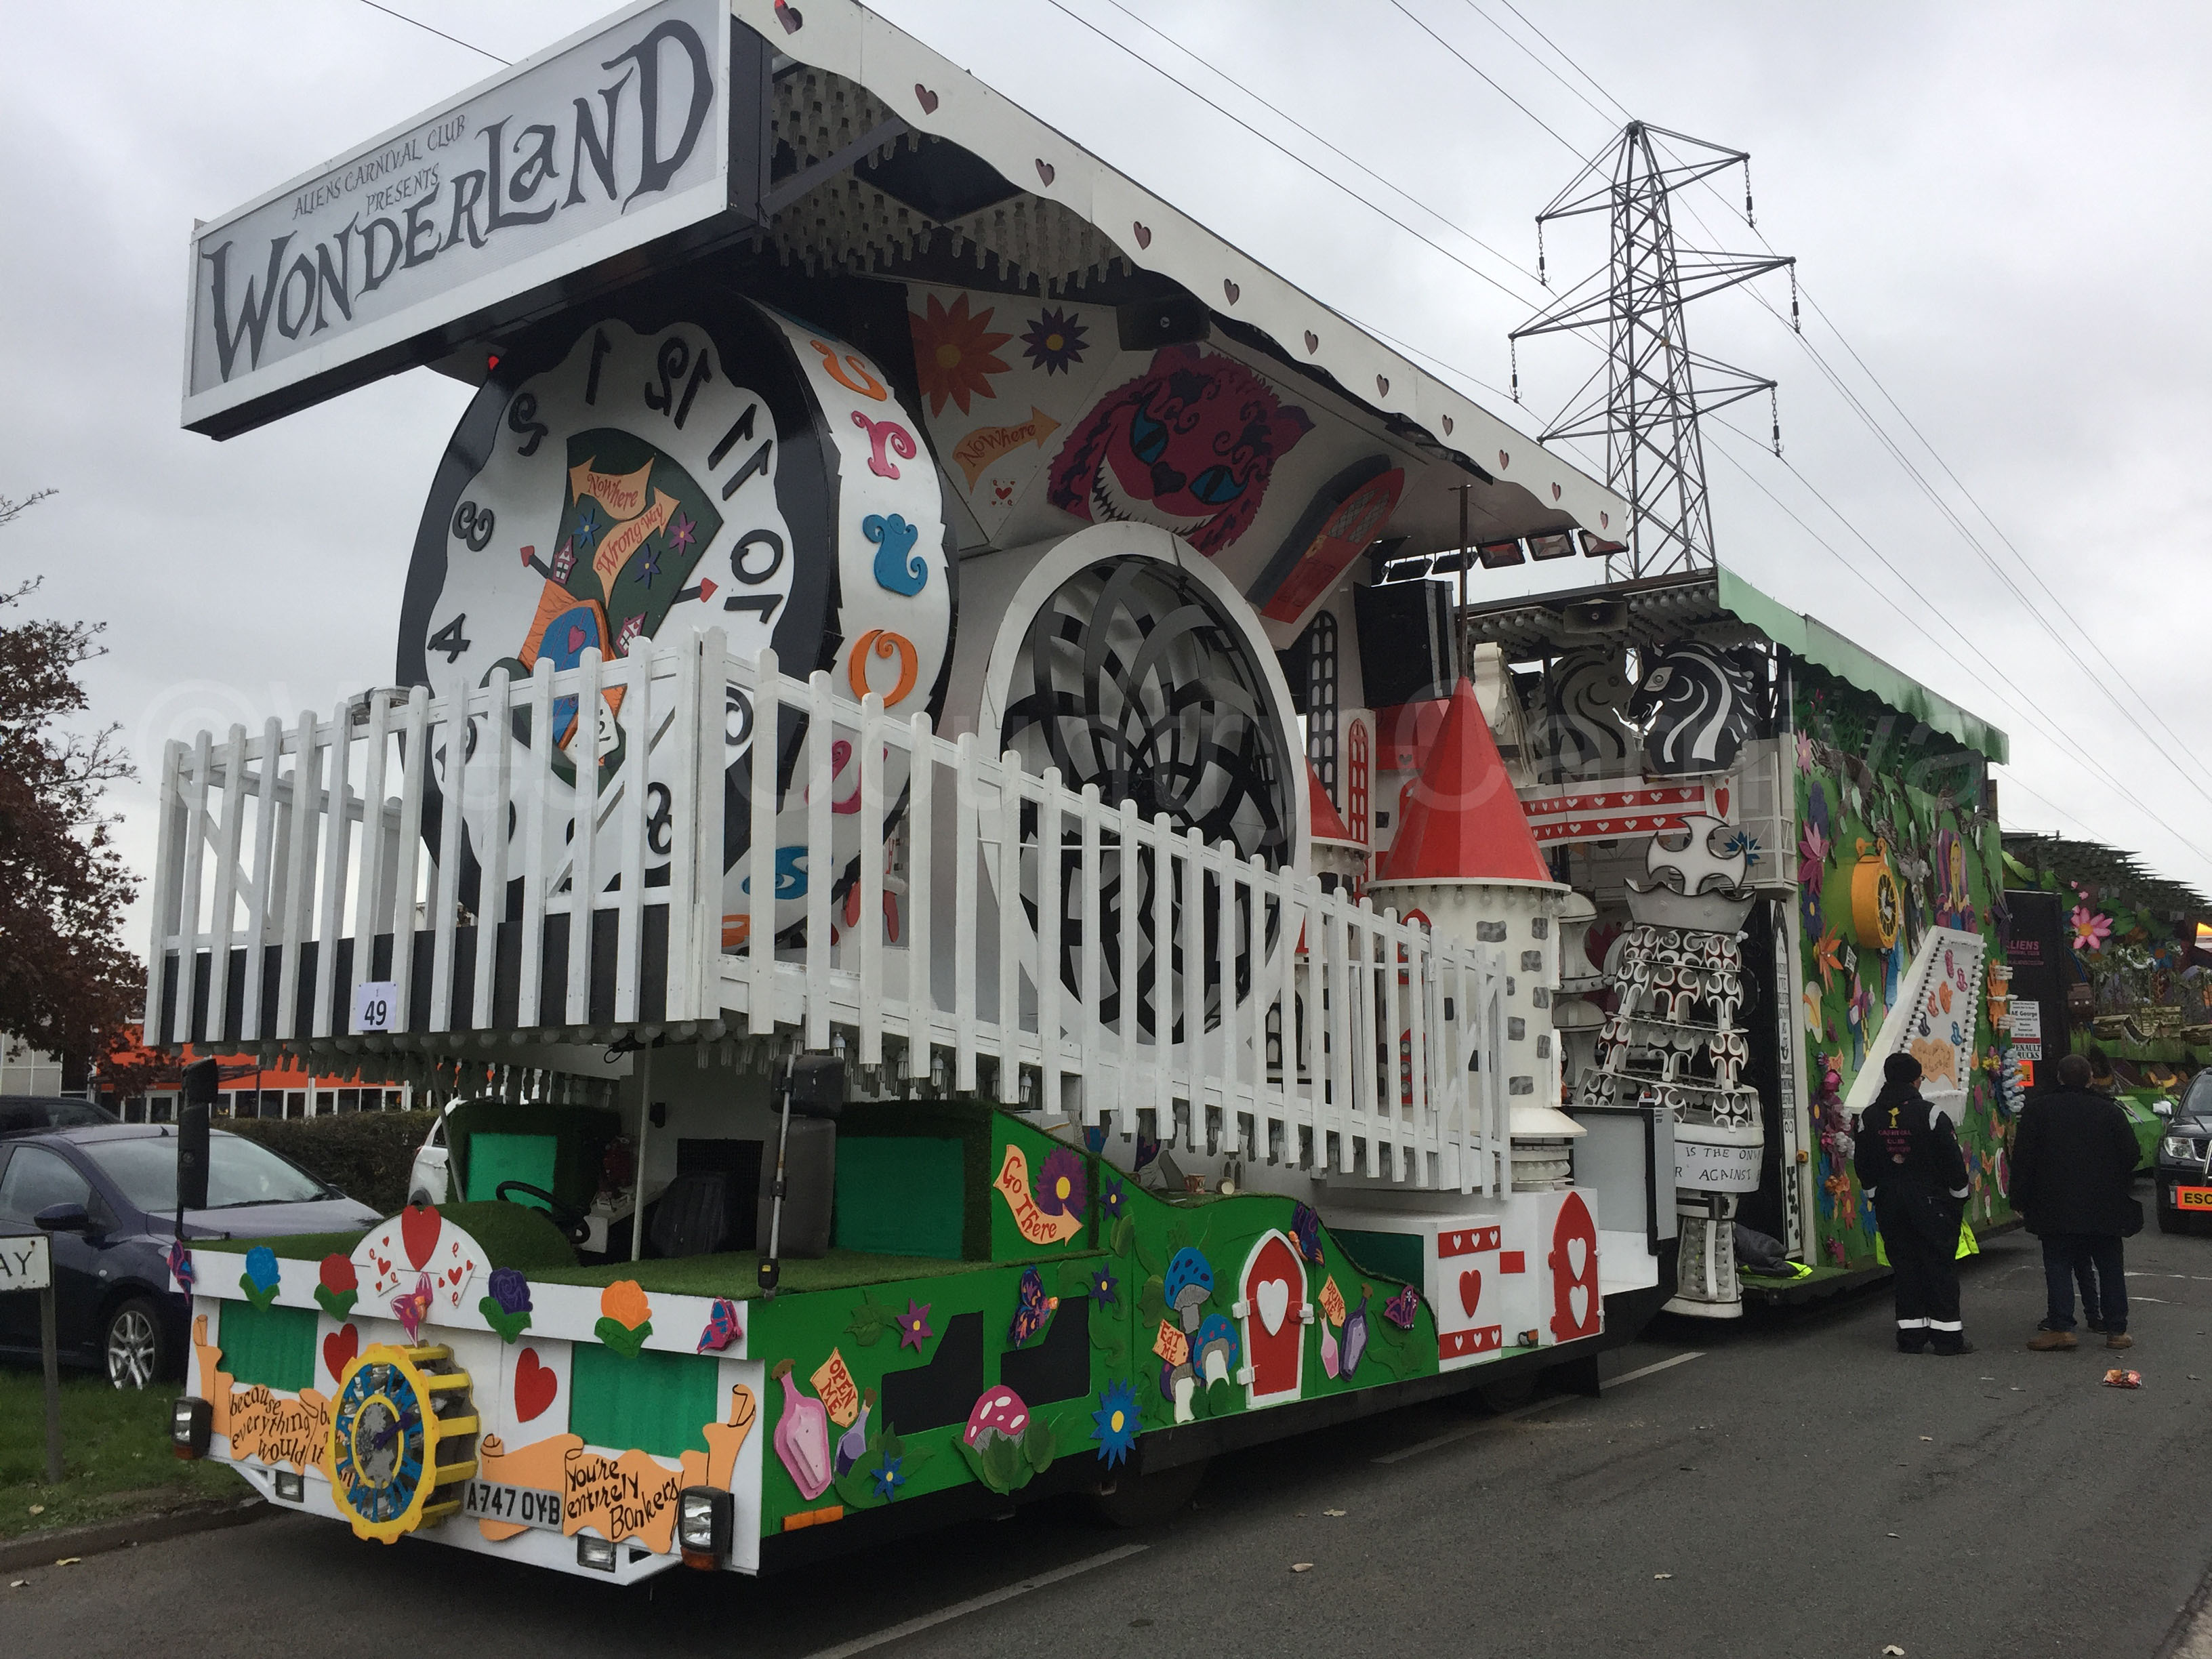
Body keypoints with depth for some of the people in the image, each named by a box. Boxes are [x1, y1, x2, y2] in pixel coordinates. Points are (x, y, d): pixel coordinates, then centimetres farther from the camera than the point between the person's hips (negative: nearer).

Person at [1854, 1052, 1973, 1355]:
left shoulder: (1869, 1117, 3)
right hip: (1931, 1202, -4)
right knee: (1940, 1264, 3)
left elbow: (1863, 1166, 10)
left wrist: (1876, 1198, 21)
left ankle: (1911, 1334, 10)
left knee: (1904, 1265, 8)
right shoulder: (1930, 1114, -10)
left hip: (1889, 1204, 4)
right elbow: (1953, 1160, -7)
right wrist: (1959, 1198, 6)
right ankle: (1947, 1335, 4)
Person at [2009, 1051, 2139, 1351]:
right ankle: (2116, 1329, 12)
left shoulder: (2037, 1110, -2)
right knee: (2109, 1266, 10)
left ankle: (2061, 1327, -7)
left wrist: (2020, 1200, 3)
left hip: (2056, 1208, -2)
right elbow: (2131, 1155, 4)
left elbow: (2023, 1159, -3)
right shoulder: (2110, 1111, 2)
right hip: (2104, 1208, 2)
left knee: (2059, 1265, 1)